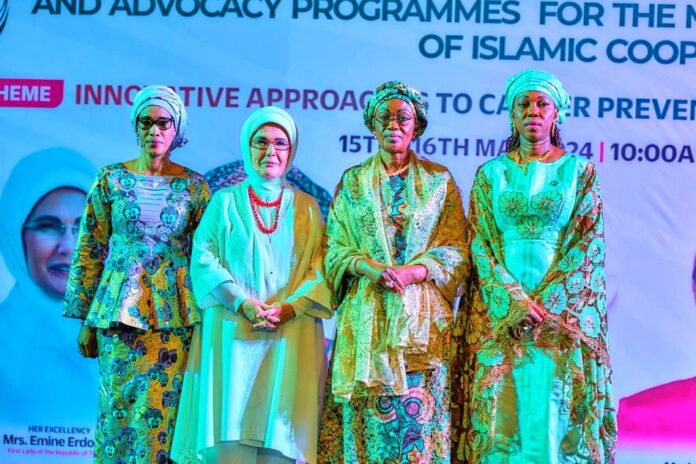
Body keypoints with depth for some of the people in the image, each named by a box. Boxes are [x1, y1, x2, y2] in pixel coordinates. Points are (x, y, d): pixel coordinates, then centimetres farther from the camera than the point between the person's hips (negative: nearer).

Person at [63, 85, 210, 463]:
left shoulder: (194, 186, 3)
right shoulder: (111, 180, 2)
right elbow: (89, 252, 4)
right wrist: (85, 319, 2)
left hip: (174, 315, 0)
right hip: (120, 312, 1)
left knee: (163, 409, -2)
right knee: (118, 405, 3)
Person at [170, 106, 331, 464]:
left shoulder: (306, 207, 13)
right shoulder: (225, 201, 10)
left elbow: (322, 267, 3)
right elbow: (204, 259, 0)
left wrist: (290, 306, -14)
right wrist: (243, 304, -14)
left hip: (291, 335, 1)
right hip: (232, 332, -1)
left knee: (280, 432, -3)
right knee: (229, 429, -6)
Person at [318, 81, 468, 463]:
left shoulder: (439, 181, 9)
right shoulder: (352, 181, 12)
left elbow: (456, 249, 1)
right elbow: (335, 247, 5)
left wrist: (412, 272, -15)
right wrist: (370, 268, -15)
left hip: (421, 315, -1)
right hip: (366, 314, 1)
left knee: (421, 411, -5)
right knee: (363, 409, -2)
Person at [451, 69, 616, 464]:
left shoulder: (580, 171, 4)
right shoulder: (491, 173, 8)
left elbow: (588, 243, -3)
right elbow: (480, 243, 1)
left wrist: (545, 302, -13)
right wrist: (513, 299, -13)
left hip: (564, 307, -1)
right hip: (499, 309, 1)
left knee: (556, 413, -2)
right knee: (499, 412, 0)